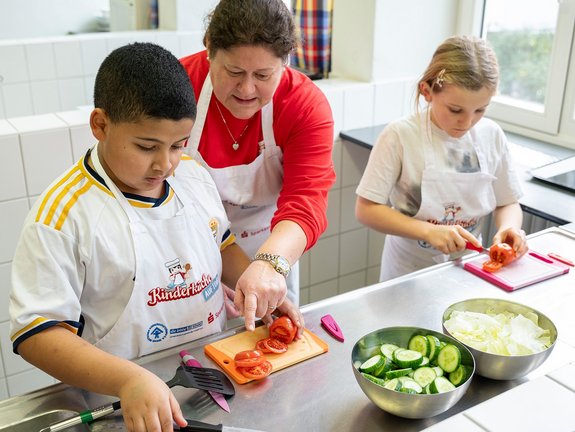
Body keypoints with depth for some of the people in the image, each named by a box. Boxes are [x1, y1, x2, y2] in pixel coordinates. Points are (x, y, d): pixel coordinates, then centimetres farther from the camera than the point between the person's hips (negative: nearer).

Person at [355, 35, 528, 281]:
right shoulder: (401, 136, -14)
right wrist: (429, 231, -23)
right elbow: (366, 210, -14)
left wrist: (509, 227, -13)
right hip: (409, 272, -3)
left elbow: (507, 203, 9)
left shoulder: (492, 135, -2)